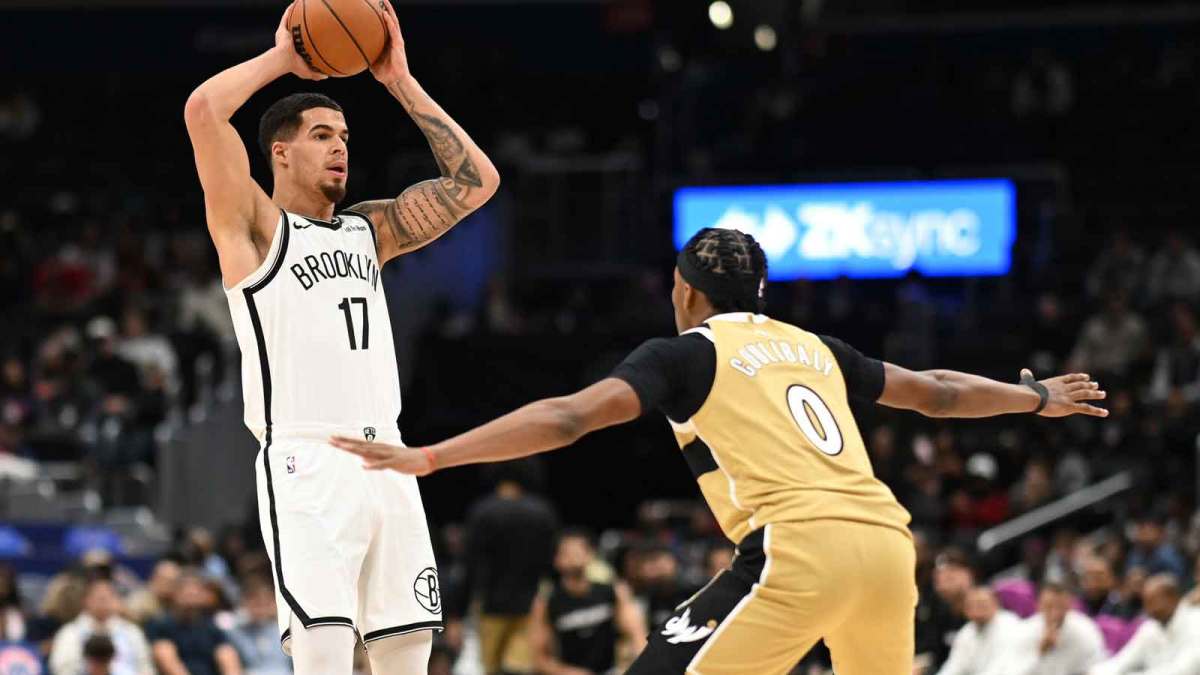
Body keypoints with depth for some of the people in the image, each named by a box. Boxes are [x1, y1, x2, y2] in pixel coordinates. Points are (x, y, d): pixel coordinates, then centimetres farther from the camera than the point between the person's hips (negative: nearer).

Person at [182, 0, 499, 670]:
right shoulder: (254, 226, 3)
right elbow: (203, 110, -12)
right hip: (306, 464, -6)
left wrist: (401, 81, 14)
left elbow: (476, 181, 17)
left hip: (386, 462, 6)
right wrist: (283, 57, 2)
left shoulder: (370, 229, 20)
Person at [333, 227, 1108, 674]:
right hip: (886, 538, 6)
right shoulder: (812, 347, 26)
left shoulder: (685, 353, 10)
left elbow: (568, 417, -3)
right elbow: (933, 392, 37)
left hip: (802, 548, -6)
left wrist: (427, 457, -5)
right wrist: (1039, 398, 54)